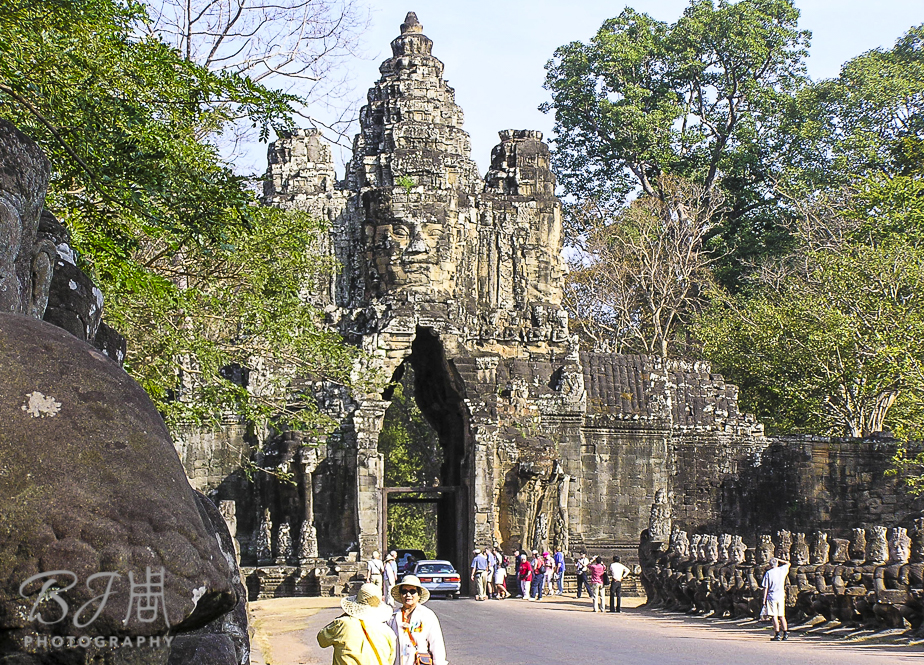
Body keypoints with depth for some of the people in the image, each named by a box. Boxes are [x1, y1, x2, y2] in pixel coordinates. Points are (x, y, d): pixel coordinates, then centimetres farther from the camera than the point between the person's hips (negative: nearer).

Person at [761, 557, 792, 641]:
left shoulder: (768, 573, -6)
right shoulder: (782, 570, 2)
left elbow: (765, 588, -6)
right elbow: (787, 563, 24)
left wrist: (764, 600, -2)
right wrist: (778, 560, 22)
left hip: (771, 597, -4)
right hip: (781, 596, 4)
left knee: (774, 616, -4)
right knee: (782, 616, 13)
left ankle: (777, 634, -7)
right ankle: (785, 633, 16)